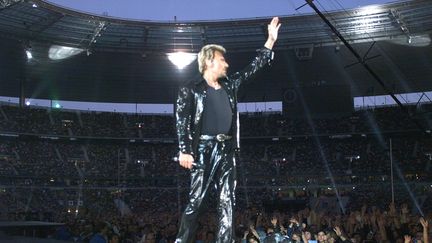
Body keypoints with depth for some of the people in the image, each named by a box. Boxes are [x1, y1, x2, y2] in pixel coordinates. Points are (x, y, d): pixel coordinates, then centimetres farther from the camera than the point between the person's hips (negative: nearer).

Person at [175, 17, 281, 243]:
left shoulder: (229, 85, 18)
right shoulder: (190, 90, 1)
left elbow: (253, 67, 24)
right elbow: (182, 121, -5)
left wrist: (270, 40, 23)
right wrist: (184, 150, -16)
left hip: (226, 150, 6)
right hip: (204, 148, -6)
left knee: (227, 202, 1)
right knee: (196, 200, -6)